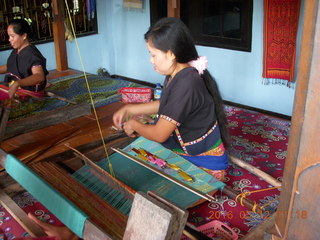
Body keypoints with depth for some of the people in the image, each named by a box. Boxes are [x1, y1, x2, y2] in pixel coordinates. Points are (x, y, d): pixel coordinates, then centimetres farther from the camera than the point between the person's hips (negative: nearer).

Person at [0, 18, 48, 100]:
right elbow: (8, 67, 29)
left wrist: (17, 83, -47)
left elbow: (39, 76, -35)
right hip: (14, 90, 9)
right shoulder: (15, 52, 10)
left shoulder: (31, 54, -19)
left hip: (30, 95, -9)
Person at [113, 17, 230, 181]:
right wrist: (128, 109, 13)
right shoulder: (176, 75, -2)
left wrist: (134, 125, -4)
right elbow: (164, 106, 18)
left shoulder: (186, 85, -31)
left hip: (205, 165, -8)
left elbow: (159, 135, -24)